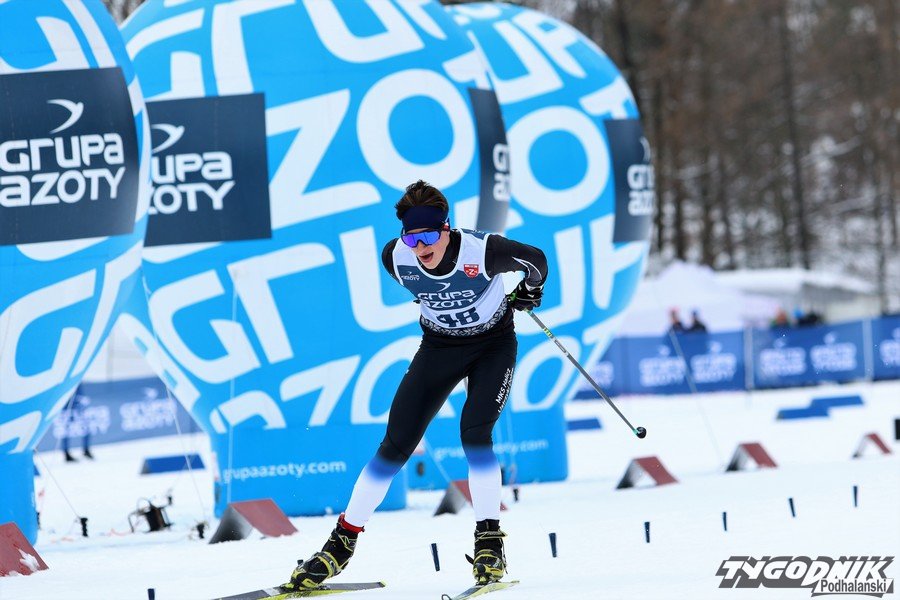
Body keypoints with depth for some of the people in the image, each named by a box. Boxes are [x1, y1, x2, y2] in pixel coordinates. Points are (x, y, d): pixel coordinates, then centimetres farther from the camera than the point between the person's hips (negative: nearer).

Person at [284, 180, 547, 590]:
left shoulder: (482, 251, -31)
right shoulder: (396, 258, -22)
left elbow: (535, 260, -10)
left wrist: (530, 291, 8)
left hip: (493, 345, -3)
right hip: (439, 346, 3)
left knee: (474, 434, -24)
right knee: (395, 447, -3)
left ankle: (489, 544, -13)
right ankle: (342, 542, 7)